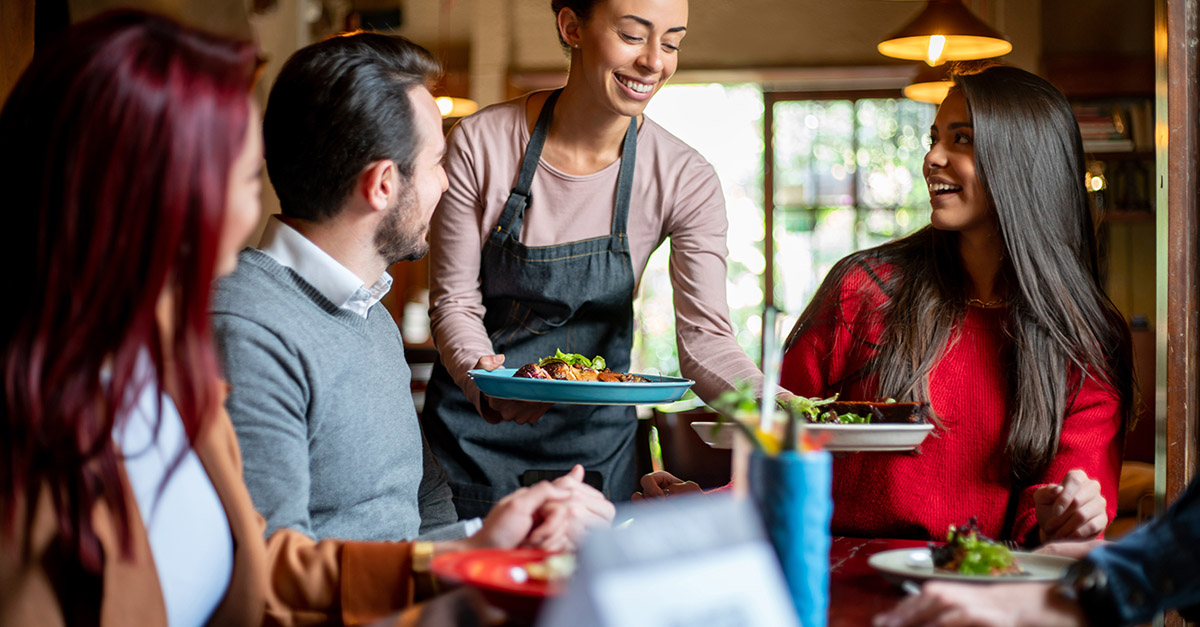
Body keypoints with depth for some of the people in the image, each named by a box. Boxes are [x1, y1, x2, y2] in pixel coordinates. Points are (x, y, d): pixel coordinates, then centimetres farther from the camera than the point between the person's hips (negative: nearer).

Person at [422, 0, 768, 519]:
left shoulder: (685, 179, -12)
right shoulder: (481, 143, -14)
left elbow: (705, 338, -16)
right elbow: (454, 300, -10)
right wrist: (483, 379, -31)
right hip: (472, 432, -1)